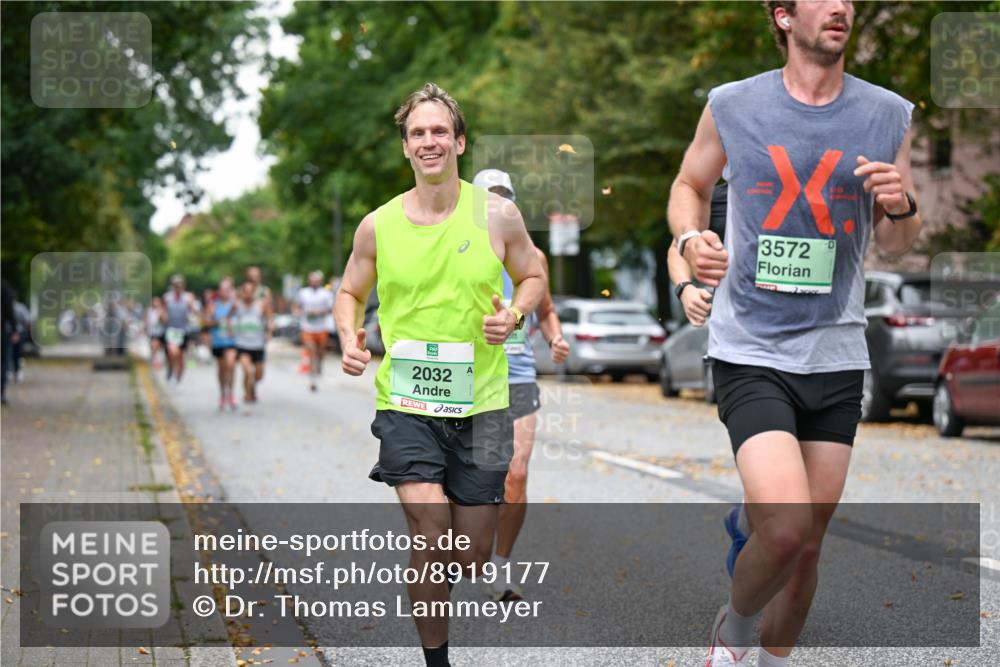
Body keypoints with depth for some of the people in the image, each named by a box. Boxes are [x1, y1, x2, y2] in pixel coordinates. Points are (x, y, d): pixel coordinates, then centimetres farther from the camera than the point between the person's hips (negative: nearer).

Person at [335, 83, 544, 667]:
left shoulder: (497, 214, -1)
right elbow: (351, 293, 15)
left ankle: (434, 570, 43)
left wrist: (513, 316, -8)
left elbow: (534, 277, 13)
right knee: (431, 533, -18)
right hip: (405, 401, -1)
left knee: (472, 559, 5)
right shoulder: (378, 225, 1)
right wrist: (350, 338, -5)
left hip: (481, 404, 1)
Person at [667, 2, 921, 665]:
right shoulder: (732, 105, -2)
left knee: (808, 542, 10)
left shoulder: (889, 114, 3)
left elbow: (899, 242, 12)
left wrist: (900, 207, -11)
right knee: (785, 527, -19)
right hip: (750, 353, -3)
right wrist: (690, 238, -6)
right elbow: (690, 184, 15)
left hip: (836, 356, 3)